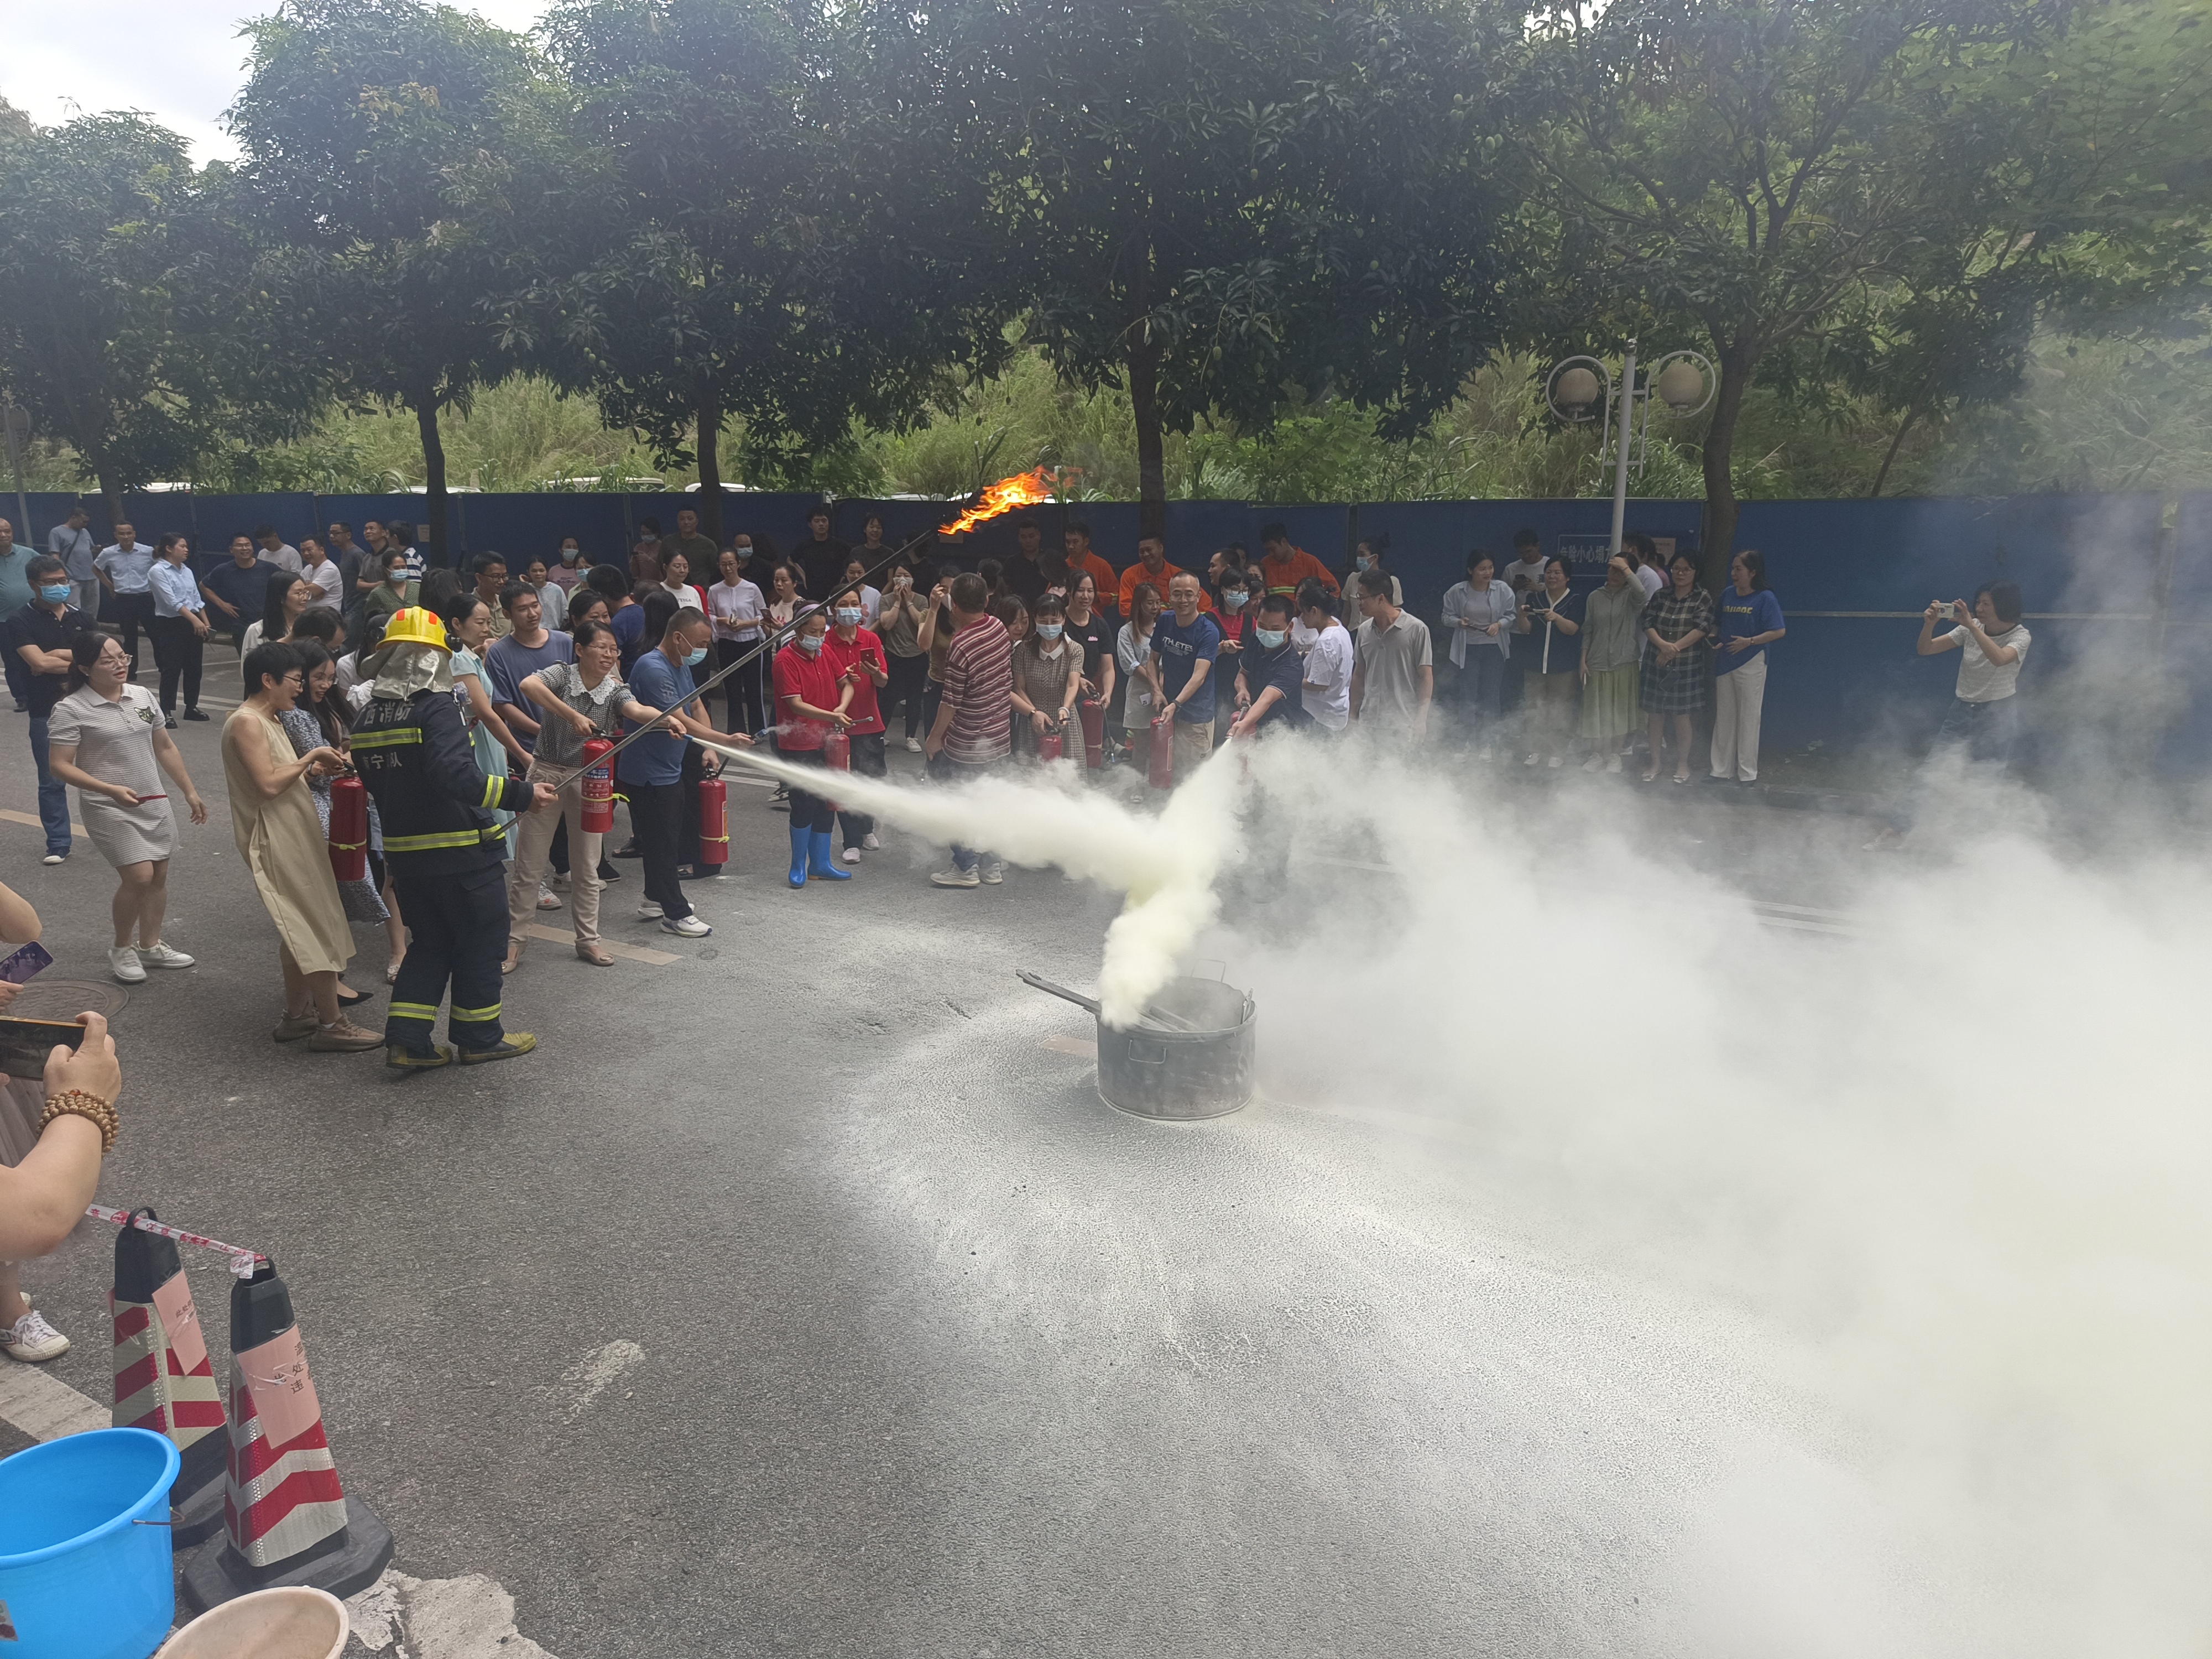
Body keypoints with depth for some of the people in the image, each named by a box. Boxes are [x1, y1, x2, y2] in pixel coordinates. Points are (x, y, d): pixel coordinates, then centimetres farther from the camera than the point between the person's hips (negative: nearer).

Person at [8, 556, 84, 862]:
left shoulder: (80, 618, 8)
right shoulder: (21, 622, -5)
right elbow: (39, 663, -17)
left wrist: (57, 656, -11)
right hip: (46, 713, -3)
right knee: (52, 781, 3)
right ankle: (58, 843, 12)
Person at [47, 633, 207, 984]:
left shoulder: (142, 696, 4)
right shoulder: (70, 711, -13)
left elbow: (165, 747, 13)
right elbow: (59, 765, -15)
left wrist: (190, 792, 13)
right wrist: (110, 790, -26)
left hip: (154, 803, 6)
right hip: (109, 809, -6)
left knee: (159, 875, 11)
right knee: (139, 876, -14)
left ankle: (150, 946, 29)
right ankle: (121, 949, 9)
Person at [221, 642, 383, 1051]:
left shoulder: (269, 720, 15)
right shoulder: (246, 722, -16)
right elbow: (268, 784, -24)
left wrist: (315, 768, 2)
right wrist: (310, 758, -15)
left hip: (293, 837, 10)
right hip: (274, 840, -10)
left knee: (302, 928, 16)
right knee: (317, 928, -7)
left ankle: (297, 1014, 24)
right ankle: (331, 1025, -3)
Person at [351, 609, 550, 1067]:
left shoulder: (367, 717, 7)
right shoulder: (437, 708, -17)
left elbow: (376, 783, 14)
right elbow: (454, 773, -31)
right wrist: (521, 794, -30)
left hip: (404, 853, 7)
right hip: (462, 853, -7)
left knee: (430, 943, 19)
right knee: (480, 942, 9)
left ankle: (406, 1040, 14)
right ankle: (479, 1038, 19)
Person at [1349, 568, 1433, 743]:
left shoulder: (1416, 629, -6)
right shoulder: (1364, 630, 10)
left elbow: (1426, 677, -5)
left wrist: (1421, 719, -10)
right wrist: (1353, 716, 14)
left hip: (1404, 725, -5)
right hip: (1368, 723, 5)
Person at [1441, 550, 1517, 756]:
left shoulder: (1503, 590, -5)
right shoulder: (1456, 592, -6)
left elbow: (1512, 615, 2)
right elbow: (1447, 616, 4)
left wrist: (1499, 625, -16)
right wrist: (1459, 622, -16)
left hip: (1494, 648, 0)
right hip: (1468, 648, 0)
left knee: (1491, 695, 3)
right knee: (1469, 695, 1)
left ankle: (1487, 743, 14)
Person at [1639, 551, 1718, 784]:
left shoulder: (1703, 598, -1)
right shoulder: (1661, 596, 8)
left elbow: (1702, 627, -13)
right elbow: (1648, 624, -1)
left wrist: (1675, 648, -20)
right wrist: (1663, 645, -19)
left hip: (1687, 666, -3)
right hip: (1656, 663, 3)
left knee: (1682, 716, 2)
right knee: (1656, 714, 7)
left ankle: (1682, 764, 15)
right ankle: (1655, 763, 17)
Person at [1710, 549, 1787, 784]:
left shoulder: (1765, 598, -9)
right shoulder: (1727, 595, 7)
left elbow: (1779, 631, -13)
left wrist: (1749, 641, -18)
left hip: (1750, 665, -6)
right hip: (1724, 663, 6)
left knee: (1748, 718, 2)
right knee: (1723, 717, 10)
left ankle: (1748, 773, 10)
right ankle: (1721, 769, 19)